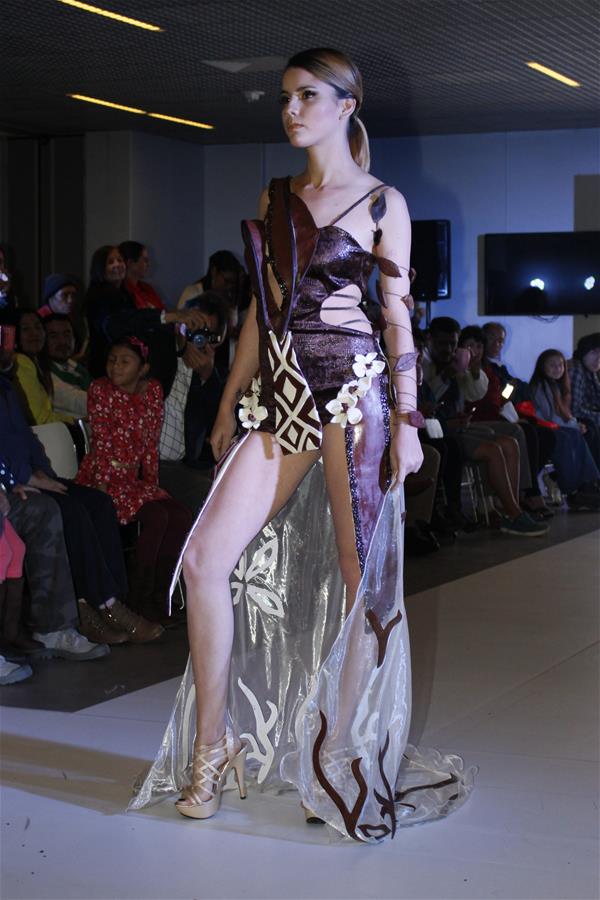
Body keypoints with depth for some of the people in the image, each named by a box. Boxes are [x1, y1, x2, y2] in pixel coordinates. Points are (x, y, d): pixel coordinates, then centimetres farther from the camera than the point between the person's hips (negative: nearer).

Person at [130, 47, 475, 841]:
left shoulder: (382, 202, 2)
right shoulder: (275, 199, 15)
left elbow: (398, 315, 0)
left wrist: (407, 419, -6)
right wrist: (229, 406, 16)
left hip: (353, 389, -5)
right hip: (280, 390, 5)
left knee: (361, 576, -1)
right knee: (206, 558, -6)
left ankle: (360, 754, 14)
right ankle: (213, 745, 7)